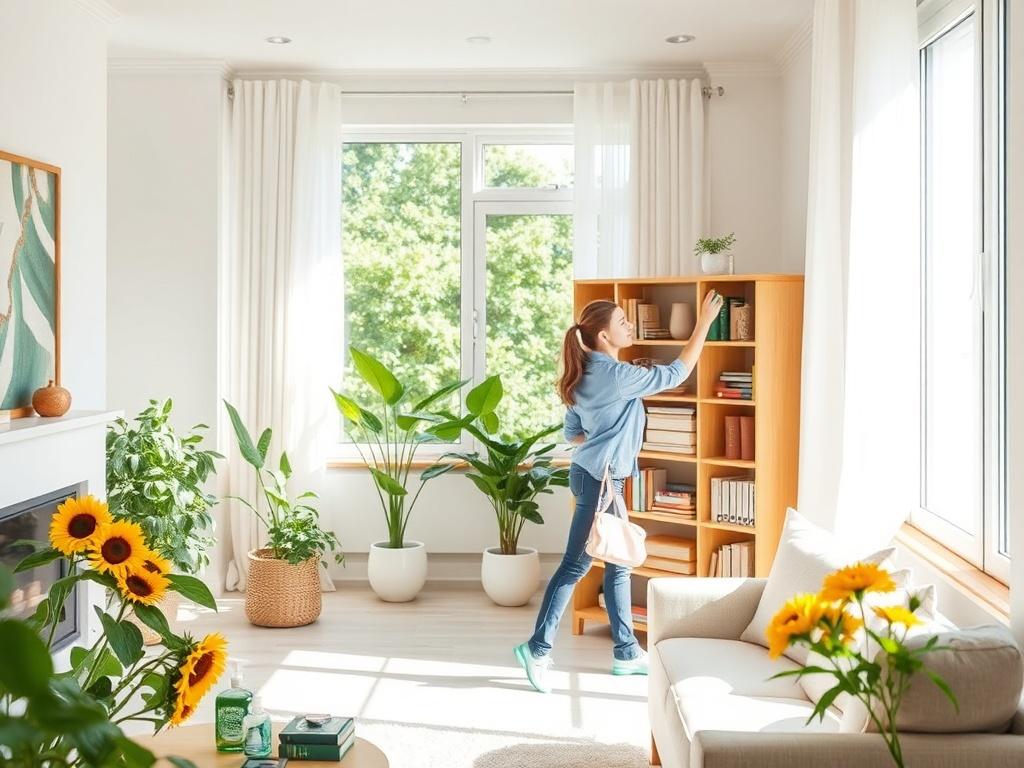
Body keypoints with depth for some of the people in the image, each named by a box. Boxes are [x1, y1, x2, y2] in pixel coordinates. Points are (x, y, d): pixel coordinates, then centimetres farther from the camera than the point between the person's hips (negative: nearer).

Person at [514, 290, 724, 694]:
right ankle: (538, 648, 5)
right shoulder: (618, 375, -18)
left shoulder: (588, 374, 10)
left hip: (595, 476, 10)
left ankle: (627, 652, 23)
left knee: (618, 565, 14)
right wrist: (704, 322, -7)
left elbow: (572, 433, 14)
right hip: (599, 479, -10)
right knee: (575, 565, -3)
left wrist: (604, 439, 9)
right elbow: (677, 373, -11)